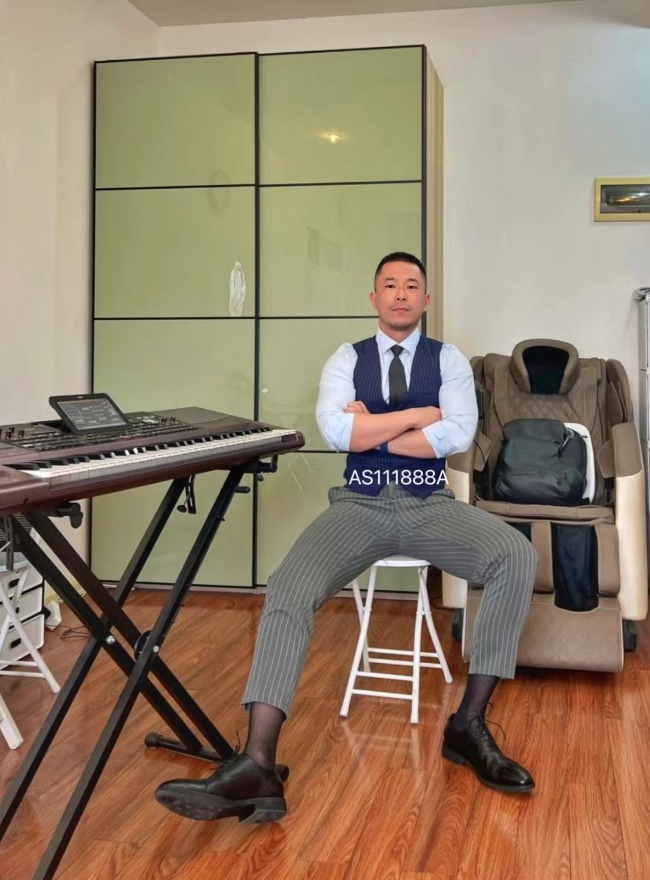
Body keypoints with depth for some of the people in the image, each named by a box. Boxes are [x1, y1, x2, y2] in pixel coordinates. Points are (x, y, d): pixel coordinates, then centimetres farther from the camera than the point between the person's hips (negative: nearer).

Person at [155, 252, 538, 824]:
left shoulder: (449, 359, 9)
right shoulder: (347, 359, 10)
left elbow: (458, 435, -10)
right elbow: (335, 432, -10)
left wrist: (371, 427, -6)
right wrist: (418, 415, -7)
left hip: (432, 507, 1)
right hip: (360, 506, 0)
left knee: (519, 557, -28)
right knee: (288, 590, -27)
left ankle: (470, 724, -16)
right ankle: (258, 767, -34)